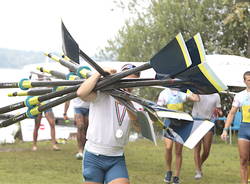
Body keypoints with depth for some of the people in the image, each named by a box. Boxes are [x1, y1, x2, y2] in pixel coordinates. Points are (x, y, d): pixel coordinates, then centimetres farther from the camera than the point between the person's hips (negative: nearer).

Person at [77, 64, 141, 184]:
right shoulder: (101, 95, -5)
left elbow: (139, 127, -10)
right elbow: (81, 93, -26)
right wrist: (99, 73, -17)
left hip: (117, 160, 4)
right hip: (94, 156, -3)